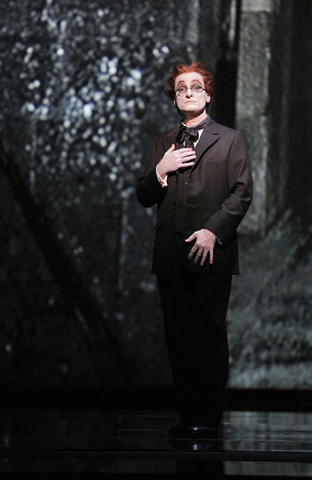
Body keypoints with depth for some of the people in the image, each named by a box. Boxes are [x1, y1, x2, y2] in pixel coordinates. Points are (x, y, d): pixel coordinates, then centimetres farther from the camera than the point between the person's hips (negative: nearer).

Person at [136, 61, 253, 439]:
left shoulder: (229, 140, 9)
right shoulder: (163, 144, 20)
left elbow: (242, 193, -1)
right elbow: (144, 198, 17)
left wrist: (213, 231, -13)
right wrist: (160, 170, -3)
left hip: (211, 254, -4)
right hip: (170, 255, 4)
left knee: (209, 335, -5)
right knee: (178, 337, 3)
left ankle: (208, 418, 0)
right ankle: (187, 415, 10)